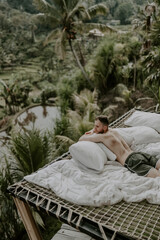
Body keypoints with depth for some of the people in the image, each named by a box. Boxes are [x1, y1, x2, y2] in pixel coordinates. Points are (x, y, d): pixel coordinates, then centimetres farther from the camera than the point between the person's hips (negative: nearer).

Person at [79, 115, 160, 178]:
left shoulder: (102, 137, -4)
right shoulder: (114, 131, 23)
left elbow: (81, 139, 4)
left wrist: (91, 133, 24)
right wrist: (92, 131, 28)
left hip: (130, 160, -9)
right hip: (139, 153, 9)